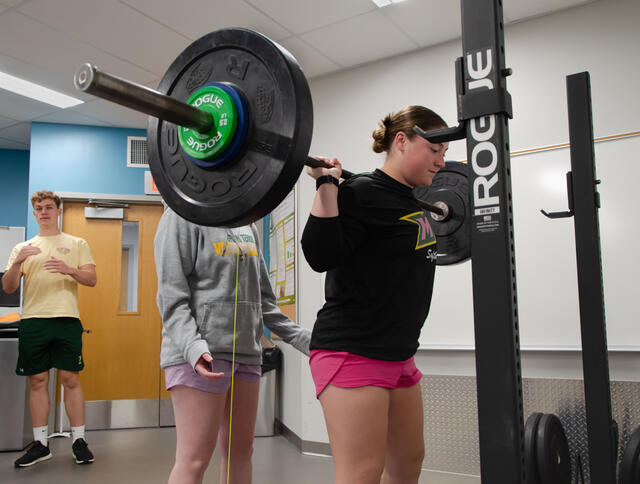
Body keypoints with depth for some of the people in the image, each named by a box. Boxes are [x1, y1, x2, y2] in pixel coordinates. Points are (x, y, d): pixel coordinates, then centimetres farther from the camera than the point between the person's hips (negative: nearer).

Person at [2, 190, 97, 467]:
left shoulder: (76, 244, 12)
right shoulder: (22, 248, 16)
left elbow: (92, 279, 4)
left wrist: (69, 270, -16)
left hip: (66, 319, -2)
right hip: (32, 320, 2)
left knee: (70, 379, -2)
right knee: (37, 381, 4)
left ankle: (79, 440, 7)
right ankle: (40, 443, 14)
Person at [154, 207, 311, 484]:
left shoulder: (248, 227, 18)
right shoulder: (183, 215, -3)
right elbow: (171, 295, -11)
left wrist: (300, 337, 12)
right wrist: (192, 345, -25)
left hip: (246, 352, 7)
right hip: (201, 356, -7)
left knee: (241, 450, 12)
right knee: (194, 459, -5)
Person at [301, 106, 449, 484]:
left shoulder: (411, 200, 13)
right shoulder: (362, 192, -14)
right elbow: (321, 255, -24)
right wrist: (327, 183, -24)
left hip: (399, 354, 10)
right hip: (353, 353, -9)